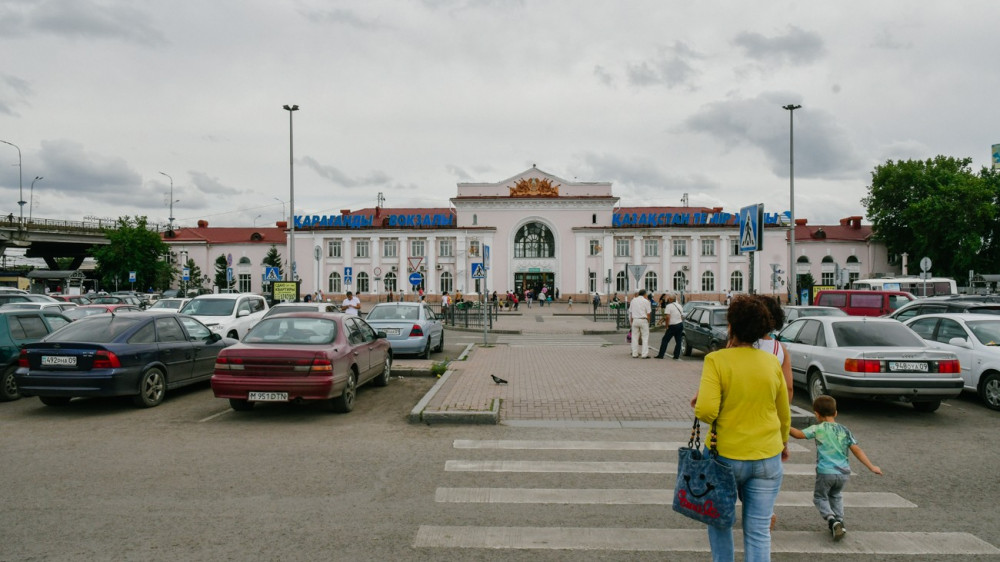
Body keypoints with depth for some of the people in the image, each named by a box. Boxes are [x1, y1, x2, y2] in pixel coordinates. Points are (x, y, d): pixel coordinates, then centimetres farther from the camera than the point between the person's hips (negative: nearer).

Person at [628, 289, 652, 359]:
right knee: (645, 338, 0)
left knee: (634, 338, 8)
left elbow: (630, 312, 11)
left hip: (635, 320, 4)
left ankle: (634, 354, 8)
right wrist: (648, 321, 8)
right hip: (643, 320, -4)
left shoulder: (633, 300, 9)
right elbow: (648, 313, -4)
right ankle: (645, 354, -4)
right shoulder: (646, 301, -3)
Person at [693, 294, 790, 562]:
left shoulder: (717, 360, -13)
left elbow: (706, 411, -23)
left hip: (726, 455, -2)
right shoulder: (772, 362, -1)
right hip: (768, 458, 3)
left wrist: (697, 402, 0)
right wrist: (783, 441, 29)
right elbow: (784, 413, 11)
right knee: (759, 531, 9)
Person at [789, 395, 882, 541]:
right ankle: (839, 521, 19)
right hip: (844, 473, 5)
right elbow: (857, 450, 4)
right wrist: (871, 467, 8)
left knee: (820, 497, 13)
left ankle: (831, 519, -10)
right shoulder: (844, 430, 8)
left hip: (826, 472, -5)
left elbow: (799, 434, -15)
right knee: (835, 496, 30)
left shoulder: (818, 429, -5)